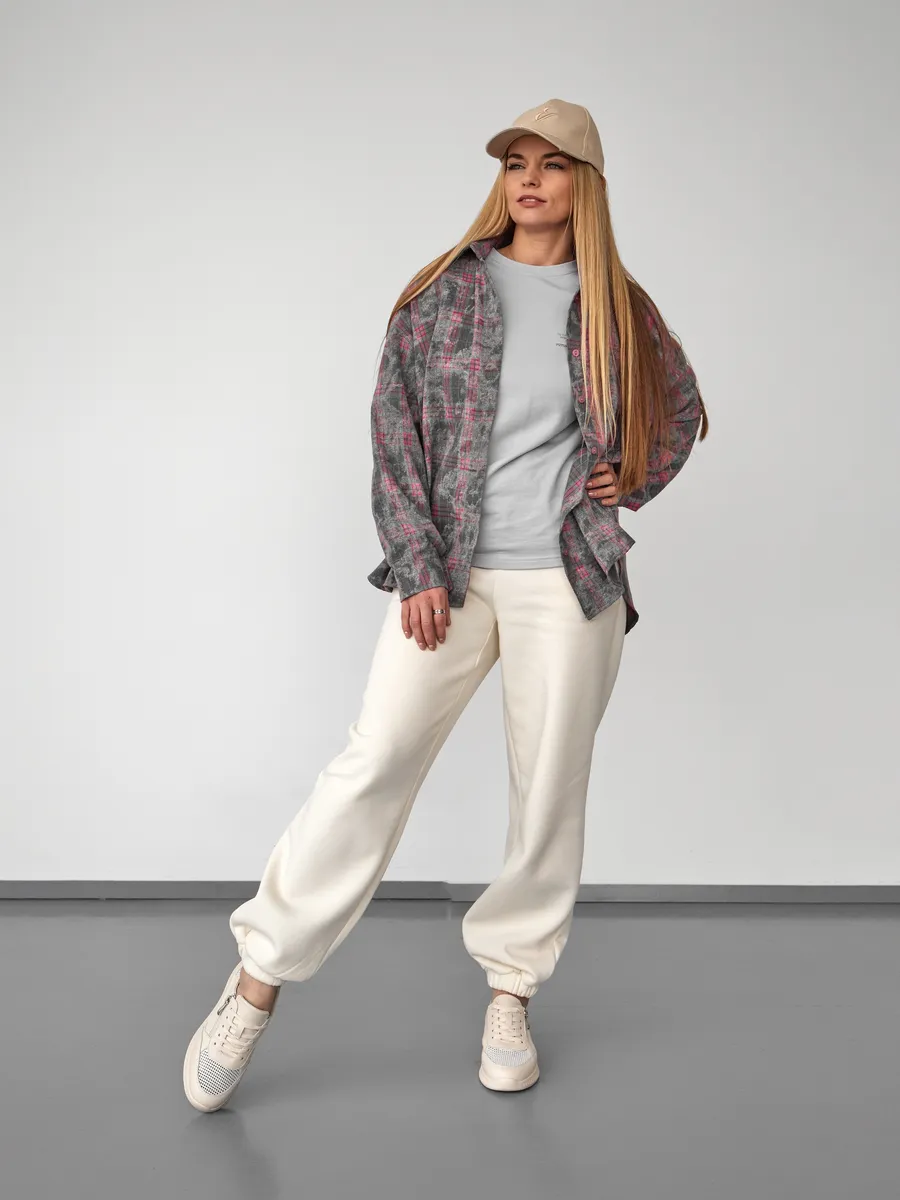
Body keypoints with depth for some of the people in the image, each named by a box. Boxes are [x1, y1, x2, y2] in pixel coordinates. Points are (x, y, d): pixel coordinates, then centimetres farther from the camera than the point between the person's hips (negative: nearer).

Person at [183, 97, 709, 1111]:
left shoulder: (616, 307, 9)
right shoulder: (445, 290, 5)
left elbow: (683, 411, 25)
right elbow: (394, 430, 1)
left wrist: (634, 483, 8)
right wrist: (418, 565, -8)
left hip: (568, 580, 2)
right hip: (449, 573, -1)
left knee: (549, 789, 5)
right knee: (374, 764, -8)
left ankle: (511, 988, 24)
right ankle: (258, 979, 4)